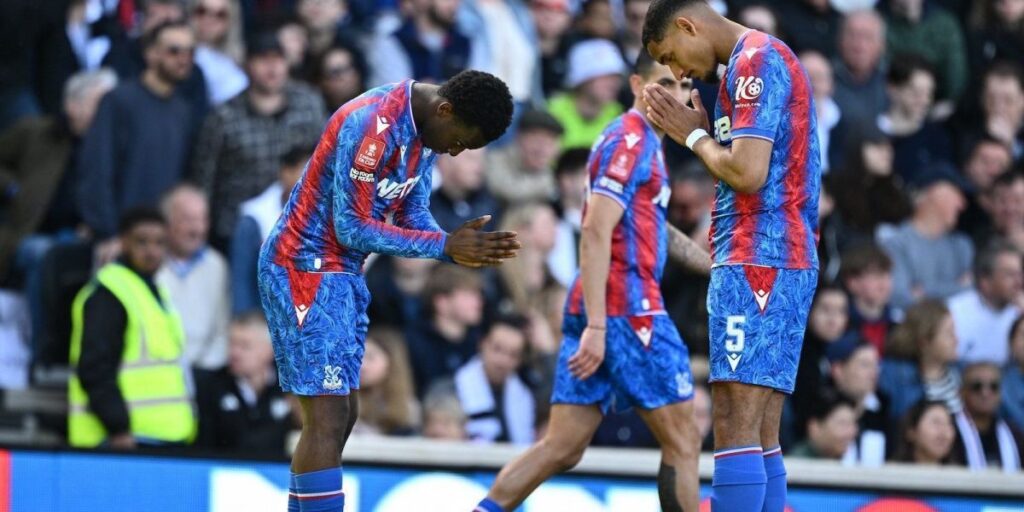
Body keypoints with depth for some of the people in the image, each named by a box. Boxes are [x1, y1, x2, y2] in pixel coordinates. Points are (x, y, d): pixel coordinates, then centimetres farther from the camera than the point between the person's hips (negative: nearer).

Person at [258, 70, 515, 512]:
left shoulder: (425, 132, 6)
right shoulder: (375, 125, -25)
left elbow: (413, 216, 9)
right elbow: (353, 228, -23)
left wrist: (461, 250, -11)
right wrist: (444, 245, -20)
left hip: (342, 275, 10)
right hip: (305, 270, -10)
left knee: (342, 414, 10)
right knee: (328, 418, -14)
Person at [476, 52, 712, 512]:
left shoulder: (643, 141, 22)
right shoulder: (631, 140, -9)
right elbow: (596, 233, -18)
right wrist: (596, 326, -24)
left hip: (595, 313, 9)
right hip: (627, 308, -9)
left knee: (562, 448, 4)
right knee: (682, 440, -2)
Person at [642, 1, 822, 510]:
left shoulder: (755, 61, -10)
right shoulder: (765, 59, 22)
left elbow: (748, 173, -18)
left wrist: (694, 137, -3)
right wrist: (703, 132, 12)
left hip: (757, 260, -11)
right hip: (785, 260, 11)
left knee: (735, 428, -14)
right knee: (760, 438, 8)